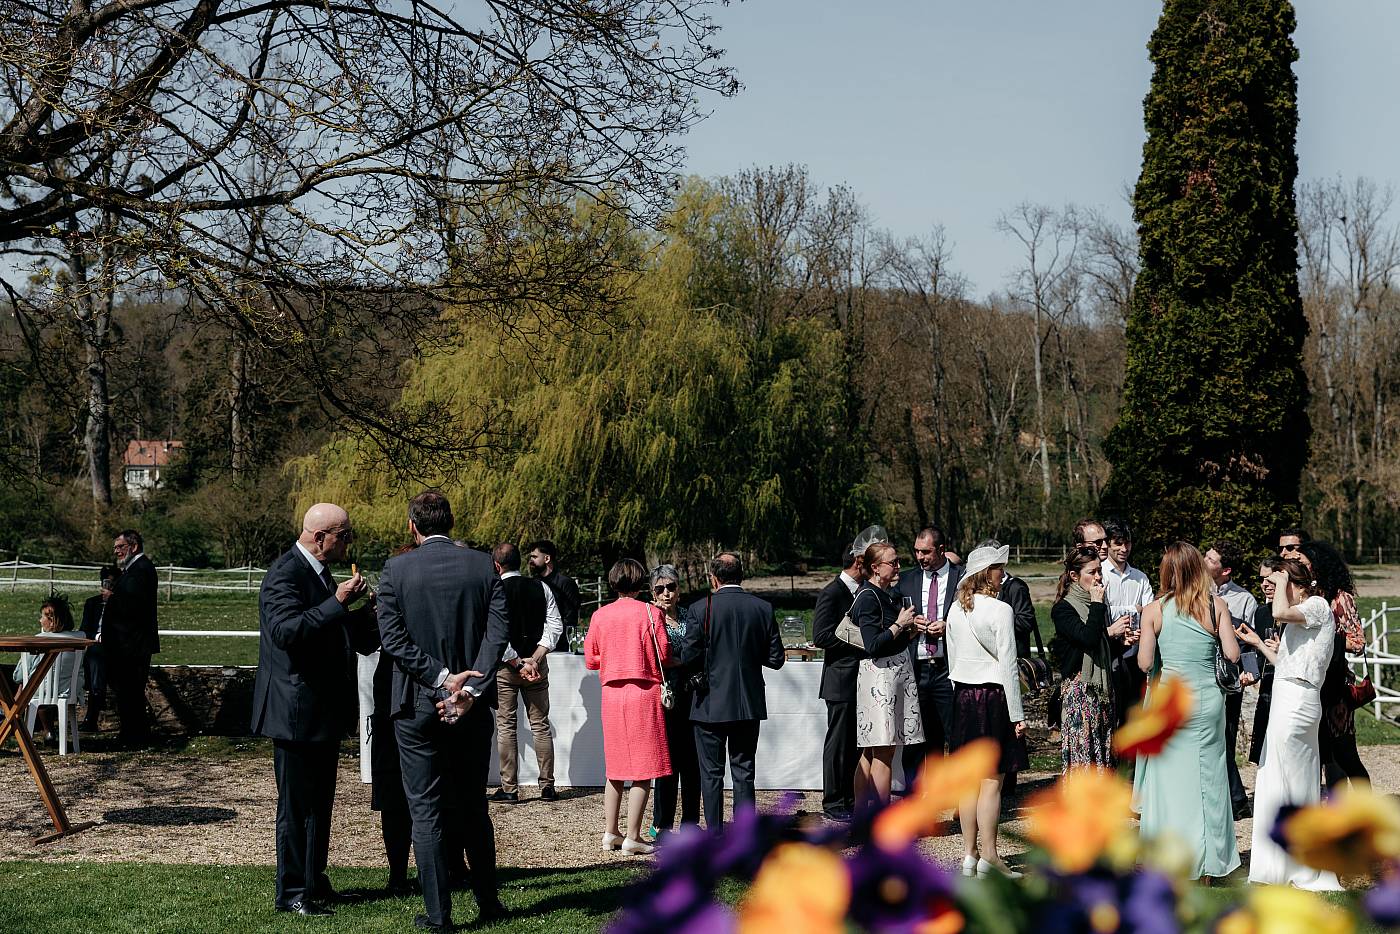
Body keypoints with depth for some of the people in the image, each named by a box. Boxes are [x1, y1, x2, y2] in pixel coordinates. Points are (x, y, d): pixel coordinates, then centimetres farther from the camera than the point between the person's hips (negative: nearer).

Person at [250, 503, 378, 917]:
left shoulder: (320, 574, 14)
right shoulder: (285, 574, -18)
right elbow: (287, 630, -32)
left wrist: (365, 613, 9)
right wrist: (338, 602, -31)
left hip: (324, 710, 10)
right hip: (297, 711, -10)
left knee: (318, 802, 18)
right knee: (297, 804, -1)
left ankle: (314, 882, 29)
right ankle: (292, 893, 8)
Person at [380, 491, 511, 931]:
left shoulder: (396, 570, -5)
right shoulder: (483, 566, 0)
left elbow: (392, 638, -13)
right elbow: (498, 631, -9)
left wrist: (441, 679, -14)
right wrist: (471, 688, -15)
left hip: (417, 705, -2)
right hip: (473, 709, 3)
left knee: (426, 810, 5)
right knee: (473, 806, 16)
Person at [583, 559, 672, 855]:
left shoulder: (599, 616, 3)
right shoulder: (650, 613, -7)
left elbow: (590, 660, 6)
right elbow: (664, 654, -6)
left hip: (612, 693, 4)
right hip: (645, 691, -4)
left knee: (615, 767, 15)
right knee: (643, 768, -1)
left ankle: (610, 833, 18)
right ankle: (632, 838, -3)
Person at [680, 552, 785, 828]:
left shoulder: (700, 608, -11)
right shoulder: (763, 608, -2)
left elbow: (688, 657, -11)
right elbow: (775, 659, 0)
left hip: (711, 704, -3)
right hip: (749, 704, 3)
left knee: (711, 774, 6)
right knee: (744, 772, 10)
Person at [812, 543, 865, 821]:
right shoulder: (831, 594, -12)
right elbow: (821, 636, -19)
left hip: (861, 680, 8)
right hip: (842, 680, -8)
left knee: (854, 744, 12)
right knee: (838, 744, -1)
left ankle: (850, 799, 19)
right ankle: (833, 803, 7)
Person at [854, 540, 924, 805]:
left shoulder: (891, 594, 15)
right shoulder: (868, 597, -13)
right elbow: (873, 646, -21)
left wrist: (913, 629, 5)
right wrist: (900, 624, -12)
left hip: (897, 671, 9)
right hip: (879, 674, -9)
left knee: (871, 752, 11)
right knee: (883, 752, -6)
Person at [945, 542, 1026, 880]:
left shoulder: (956, 609, 6)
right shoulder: (1000, 611, -14)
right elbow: (1007, 666, -14)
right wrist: (1017, 715, -10)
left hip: (963, 697, 7)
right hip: (993, 698, -7)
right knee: (992, 781, -2)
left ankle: (969, 855, 17)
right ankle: (988, 857, 1)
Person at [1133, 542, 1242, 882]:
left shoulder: (1155, 610, -5)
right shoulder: (1217, 605, -3)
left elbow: (1145, 662, -7)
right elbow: (1233, 654, -5)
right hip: (1208, 698, 2)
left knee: (1171, 781, 6)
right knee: (1208, 780, 10)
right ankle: (1208, 865, 16)